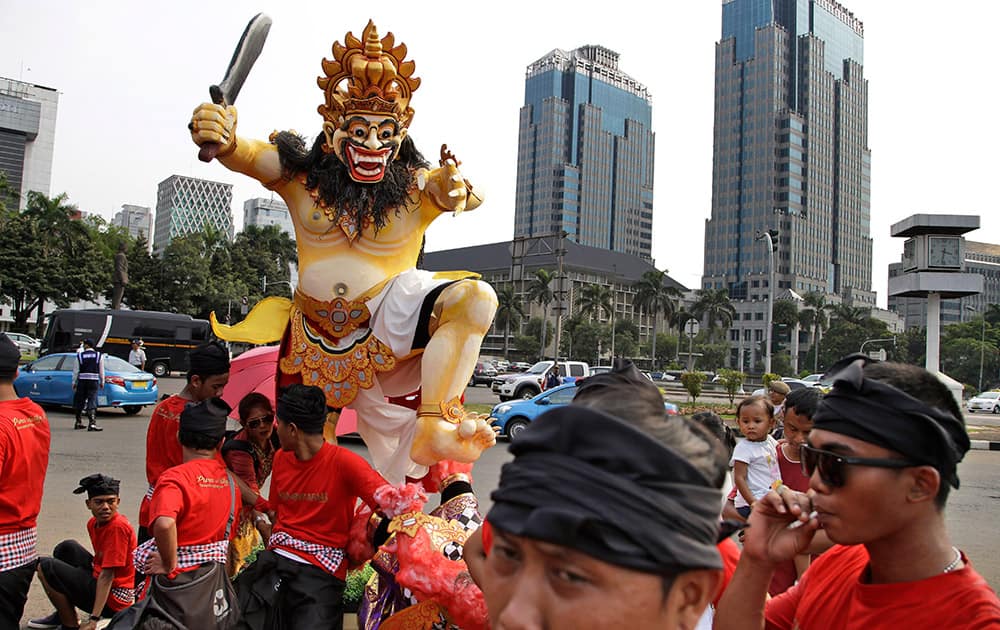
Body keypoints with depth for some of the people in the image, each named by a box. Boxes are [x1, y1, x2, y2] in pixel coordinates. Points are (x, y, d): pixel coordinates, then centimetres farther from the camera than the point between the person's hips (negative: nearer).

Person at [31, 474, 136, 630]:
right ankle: (63, 614, 19)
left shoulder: (118, 527, -21)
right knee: (68, 548, 19)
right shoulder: (93, 523, 5)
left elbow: (107, 575, -23)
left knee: (46, 567, -9)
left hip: (113, 600, -9)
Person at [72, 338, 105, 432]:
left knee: (79, 401, 14)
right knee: (92, 402, -5)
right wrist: (102, 382, 13)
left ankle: (78, 422, 27)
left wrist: (74, 382, 10)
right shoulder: (99, 355, 2)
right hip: (94, 381, -1)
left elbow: (76, 370, 2)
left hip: (82, 381, 1)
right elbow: (101, 371, 4)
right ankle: (92, 424, -17)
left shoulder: (80, 356, 2)